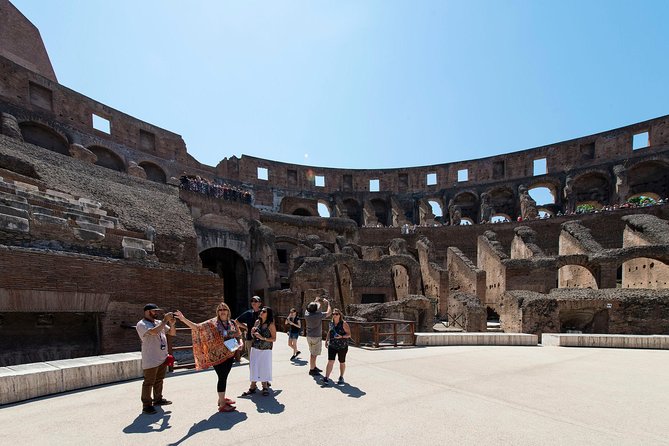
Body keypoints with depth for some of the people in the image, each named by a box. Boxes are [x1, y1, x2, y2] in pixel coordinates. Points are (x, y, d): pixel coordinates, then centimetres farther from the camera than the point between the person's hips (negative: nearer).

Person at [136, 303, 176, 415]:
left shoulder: (159, 322, 11)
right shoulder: (141, 324, -12)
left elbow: (172, 333, 13)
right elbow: (154, 332, -30)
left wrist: (171, 323, -6)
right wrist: (165, 320, -24)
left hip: (163, 358, 8)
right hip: (151, 360, -7)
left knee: (159, 380, 19)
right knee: (149, 382, 0)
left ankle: (158, 399, 32)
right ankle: (146, 405, 8)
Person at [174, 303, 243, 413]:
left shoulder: (232, 323, 5)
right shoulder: (212, 323, -7)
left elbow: (238, 336, 11)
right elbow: (197, 327, -13)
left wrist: (240, 343, -10)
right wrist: (184, 319, -23)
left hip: (230, 355, 5)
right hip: (217, 355, -5)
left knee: (224, 377, 17)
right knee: (222, 378, -4)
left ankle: (222, 398, 34)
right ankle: (222, 405, 6)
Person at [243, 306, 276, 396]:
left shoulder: (271, 325, -8)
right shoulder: (257, 322, 5)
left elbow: (274, 338, -9)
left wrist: (263, 338, -19)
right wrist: (252, 332, -5)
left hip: (265, 350, -4)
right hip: (255, 349, 4)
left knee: (265, 368, 0)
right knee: (253, 367, 2)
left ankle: (265, 387, 18)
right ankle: (253, 387, 14)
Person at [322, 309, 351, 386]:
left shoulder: (344, 324, -12)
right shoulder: (331, 323, 4)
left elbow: (349, 334, -12)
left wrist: (341, 337, -27)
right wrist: (326, 340, 13)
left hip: (342, 347, -3)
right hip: (332, 346, 3)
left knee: (342, 362, 12)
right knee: (330, 362, -7)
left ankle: (341, 377, 30)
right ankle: (326, 378, -6)